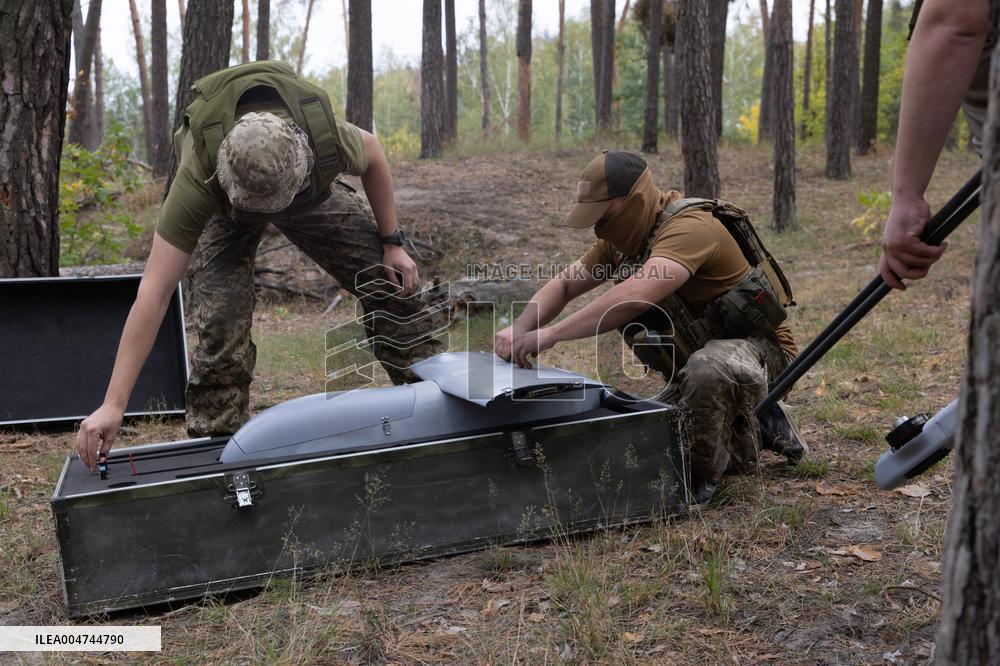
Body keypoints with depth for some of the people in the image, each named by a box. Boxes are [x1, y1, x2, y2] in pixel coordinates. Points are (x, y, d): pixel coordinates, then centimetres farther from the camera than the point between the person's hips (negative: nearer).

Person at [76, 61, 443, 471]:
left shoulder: (330, 139, -42)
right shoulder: (198, 179, -45)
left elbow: (373, 155, -13)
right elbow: (154, 294, -44)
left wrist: (392, 243, -10)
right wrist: (113, 405, -47)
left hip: (311, 190, 2)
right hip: (223, 206, -2)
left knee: (390, 279, -7)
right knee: (221, 321, -21)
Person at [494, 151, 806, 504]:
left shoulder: (689, 226, -29)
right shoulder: (622, 237, 0)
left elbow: (636, 294, -46)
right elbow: (563, 285, 4)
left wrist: (551, 333, -46)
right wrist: (518, 330, -16)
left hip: (755, 345, -9)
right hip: (696, 361, 9)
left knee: (707, 368, -42)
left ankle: (698, 479, -18)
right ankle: (757, 429, 19)